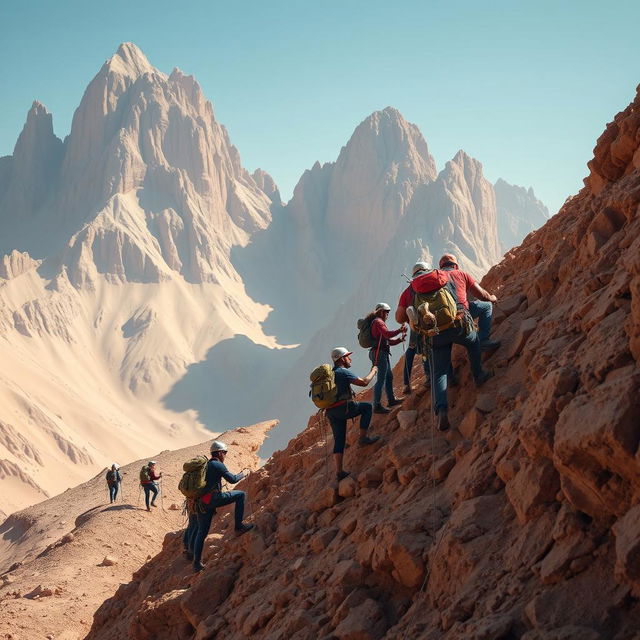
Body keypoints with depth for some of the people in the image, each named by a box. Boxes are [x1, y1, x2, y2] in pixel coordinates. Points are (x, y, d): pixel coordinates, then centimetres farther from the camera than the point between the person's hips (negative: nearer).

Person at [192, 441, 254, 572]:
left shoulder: (205, 465, 23)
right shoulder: (218, 465, -1)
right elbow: (232, 479, -3)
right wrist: (242, 475, 15)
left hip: (201, 502, 8)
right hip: (213, 498, -8)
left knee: (201, 532, 13)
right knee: (240, 495, 2)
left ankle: (197, 562, 12)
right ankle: (239, 526, -1)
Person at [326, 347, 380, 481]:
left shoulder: (330, 373, 21)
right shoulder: (343, 372, -6)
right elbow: (363, 382, -12)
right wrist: (373, 371, 5)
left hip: (331, 412, 8)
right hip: (343, 408, -8)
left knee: (339, 441, 9)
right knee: (367, 407, 10)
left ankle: (339, 471, 4)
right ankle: (363, 437, 3)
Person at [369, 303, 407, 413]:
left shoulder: (380, 322, 24)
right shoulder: (378, 322, -8)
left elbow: (388, 341, 23)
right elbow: (387, 334, -24)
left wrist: (400, 340, 10)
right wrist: (400, 330, -16)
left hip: (383, 353, 11)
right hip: (380, 353, -11)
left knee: (389, 377, 21)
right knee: (381, 379, -12)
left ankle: (391, 400, 33)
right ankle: (377, 406, -14)